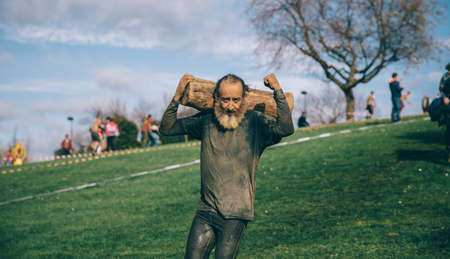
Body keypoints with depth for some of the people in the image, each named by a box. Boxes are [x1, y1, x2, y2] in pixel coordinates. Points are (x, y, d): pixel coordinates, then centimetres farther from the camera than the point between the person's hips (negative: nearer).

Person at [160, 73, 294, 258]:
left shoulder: (255, 123, -5)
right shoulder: (206, 120, 5)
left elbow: (285, 129, -22)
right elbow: (166, 128, 9)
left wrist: (277, 91, -22)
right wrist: (177, 96, -4)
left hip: (235, 215, -3)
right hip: (205, 212, 3)